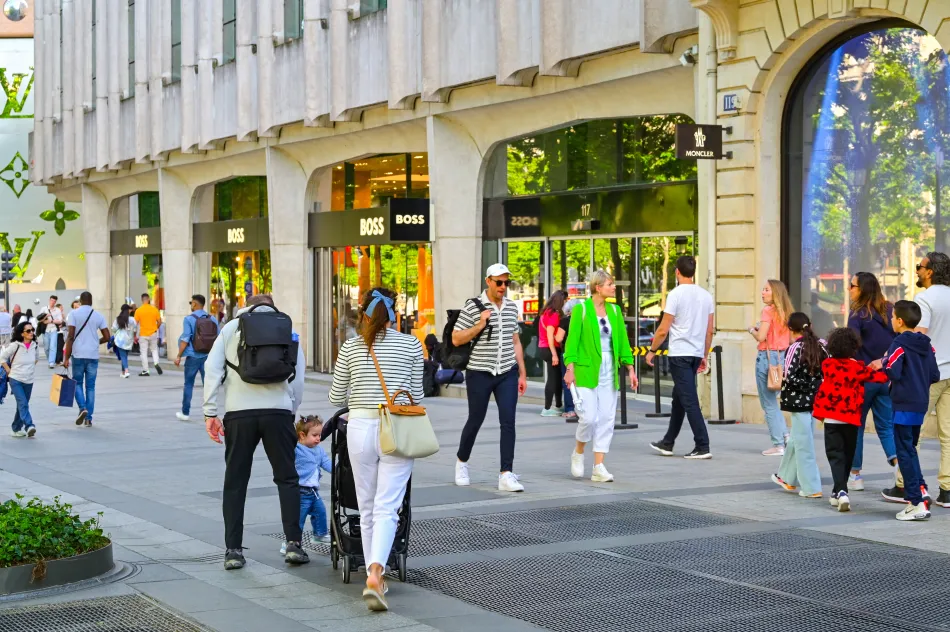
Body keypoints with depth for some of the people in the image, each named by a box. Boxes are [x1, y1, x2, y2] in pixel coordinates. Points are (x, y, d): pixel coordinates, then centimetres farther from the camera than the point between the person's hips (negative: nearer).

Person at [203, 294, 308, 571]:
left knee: (235, 482, 7)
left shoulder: (231, 328, 14)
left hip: (239, 413, 0)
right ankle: (293, 544, 2)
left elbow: (212, 369, 3)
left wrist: (210, 412, 2)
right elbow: (298, 377, 10)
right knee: (287, 478, 10)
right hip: (278, 410, 0)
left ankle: (233, 550, 6)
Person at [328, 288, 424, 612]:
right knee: (387, 508, -4)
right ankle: (375, 574, -23)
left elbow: (336, 398, 9)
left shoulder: (351, 347, 3)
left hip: (360, 428, 1)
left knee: (367, 509, 14)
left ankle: (374, 575, 20)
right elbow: (417, 396, 5)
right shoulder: (411, 345, 1)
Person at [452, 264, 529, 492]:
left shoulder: (511, 306, 9)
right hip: (480, 373, -3)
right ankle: (462, 462, 33)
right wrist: (479, 325, -19)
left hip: (507, 373, 3)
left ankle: (506, 474, -7)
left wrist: (522, 374, 14)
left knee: (508, 422, -6)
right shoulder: (472, 307, -7)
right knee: (475, 420, 8)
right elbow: (456, 339, -6)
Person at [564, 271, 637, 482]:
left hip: (609, 372, 5)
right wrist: (570, 368, -15)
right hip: (587, 370, -5)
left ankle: (598, 467, 7)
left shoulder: (615, 311, 10)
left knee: (606, 419, 2)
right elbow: (572, 340, -8)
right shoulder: (581, 309, -4)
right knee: (588, 417, -10)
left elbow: (623, 341, 12)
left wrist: (630, 368, 7)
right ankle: (578, 453, 19)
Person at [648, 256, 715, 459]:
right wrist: (704, 356, 20)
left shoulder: (676, 294, -11)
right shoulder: (706, 296, 7)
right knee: (679, 398, 17)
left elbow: (663, 330, -11)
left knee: (689, 401, -6)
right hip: (697, 354, 7)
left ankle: (703, 447, -9)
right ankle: (668, 443, 26)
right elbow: (709, 331, 11)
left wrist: (652, 351, 2)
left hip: (680, 354, -7)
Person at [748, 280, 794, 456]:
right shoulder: (785, 312, 11)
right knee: (772, 400, 20)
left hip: (767, 356, -8)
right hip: (782, 357, 8)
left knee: (769, 403, 0)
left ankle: (778, 444, 0)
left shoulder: (768, 311, -10)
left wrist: (752, 329, 3)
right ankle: (785, 434, 11)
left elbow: (761, 337, -17)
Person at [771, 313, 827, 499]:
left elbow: (789, 376, -20)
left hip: (799, 400, -7)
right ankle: (788, 478, 32)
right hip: (815, 399, 7)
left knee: (803, 443, -1)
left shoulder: (795, 348, -14)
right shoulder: (820, 346, 4)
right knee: (796, 439, 20)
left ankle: (812, 488, 0)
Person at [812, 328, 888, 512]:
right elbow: (880, 377, -3)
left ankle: (841, 491, -22)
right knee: (847, 456, 17)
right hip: (851, 418, 0)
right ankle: (838, 492, 25)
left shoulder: (827, 365, 0)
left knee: (835, 455, -2)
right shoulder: (858, 368, -4)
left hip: (831, 418, 0)